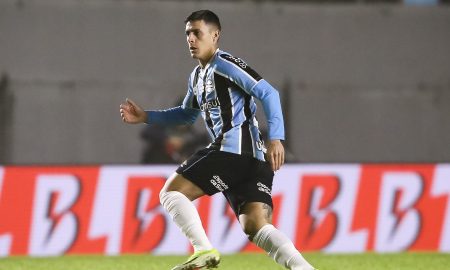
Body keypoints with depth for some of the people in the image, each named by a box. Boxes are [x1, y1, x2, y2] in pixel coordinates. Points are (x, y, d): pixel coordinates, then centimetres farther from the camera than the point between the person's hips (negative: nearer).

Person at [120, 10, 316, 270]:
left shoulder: (225, 64, -4)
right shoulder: (197, 76, 25)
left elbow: (268, 93, -12)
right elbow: (187, 114, 43)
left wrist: (276, 138, -22)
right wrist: (146, 116, 33)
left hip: (234, 148, -9)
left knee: (172, 192, -4)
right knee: (257, 227, -4)